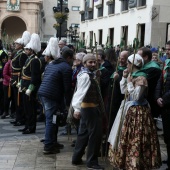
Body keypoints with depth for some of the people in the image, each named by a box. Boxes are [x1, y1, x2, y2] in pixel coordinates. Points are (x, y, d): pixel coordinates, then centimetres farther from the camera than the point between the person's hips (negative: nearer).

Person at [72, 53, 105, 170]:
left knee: (84, 133, 16)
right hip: (90, 108, -11)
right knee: (95, 134, -4)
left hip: (87, 107, 11)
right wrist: (77, 109, -36)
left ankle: (76, 158, 26)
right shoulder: (85, 76, -18)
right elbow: (81, 92, -28)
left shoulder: (89, 74, 13)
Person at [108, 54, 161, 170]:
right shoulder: (132, 76, 10)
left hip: (137, 112, -10)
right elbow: (123, 91, 14)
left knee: (135, 140, -4)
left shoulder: (141, 78, -17)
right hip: (130, 110, 10)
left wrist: (129, 82, -18)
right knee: (128, 138, 16)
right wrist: (124, 78, 5)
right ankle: (128, 161, 27)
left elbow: (136, 96, -22)